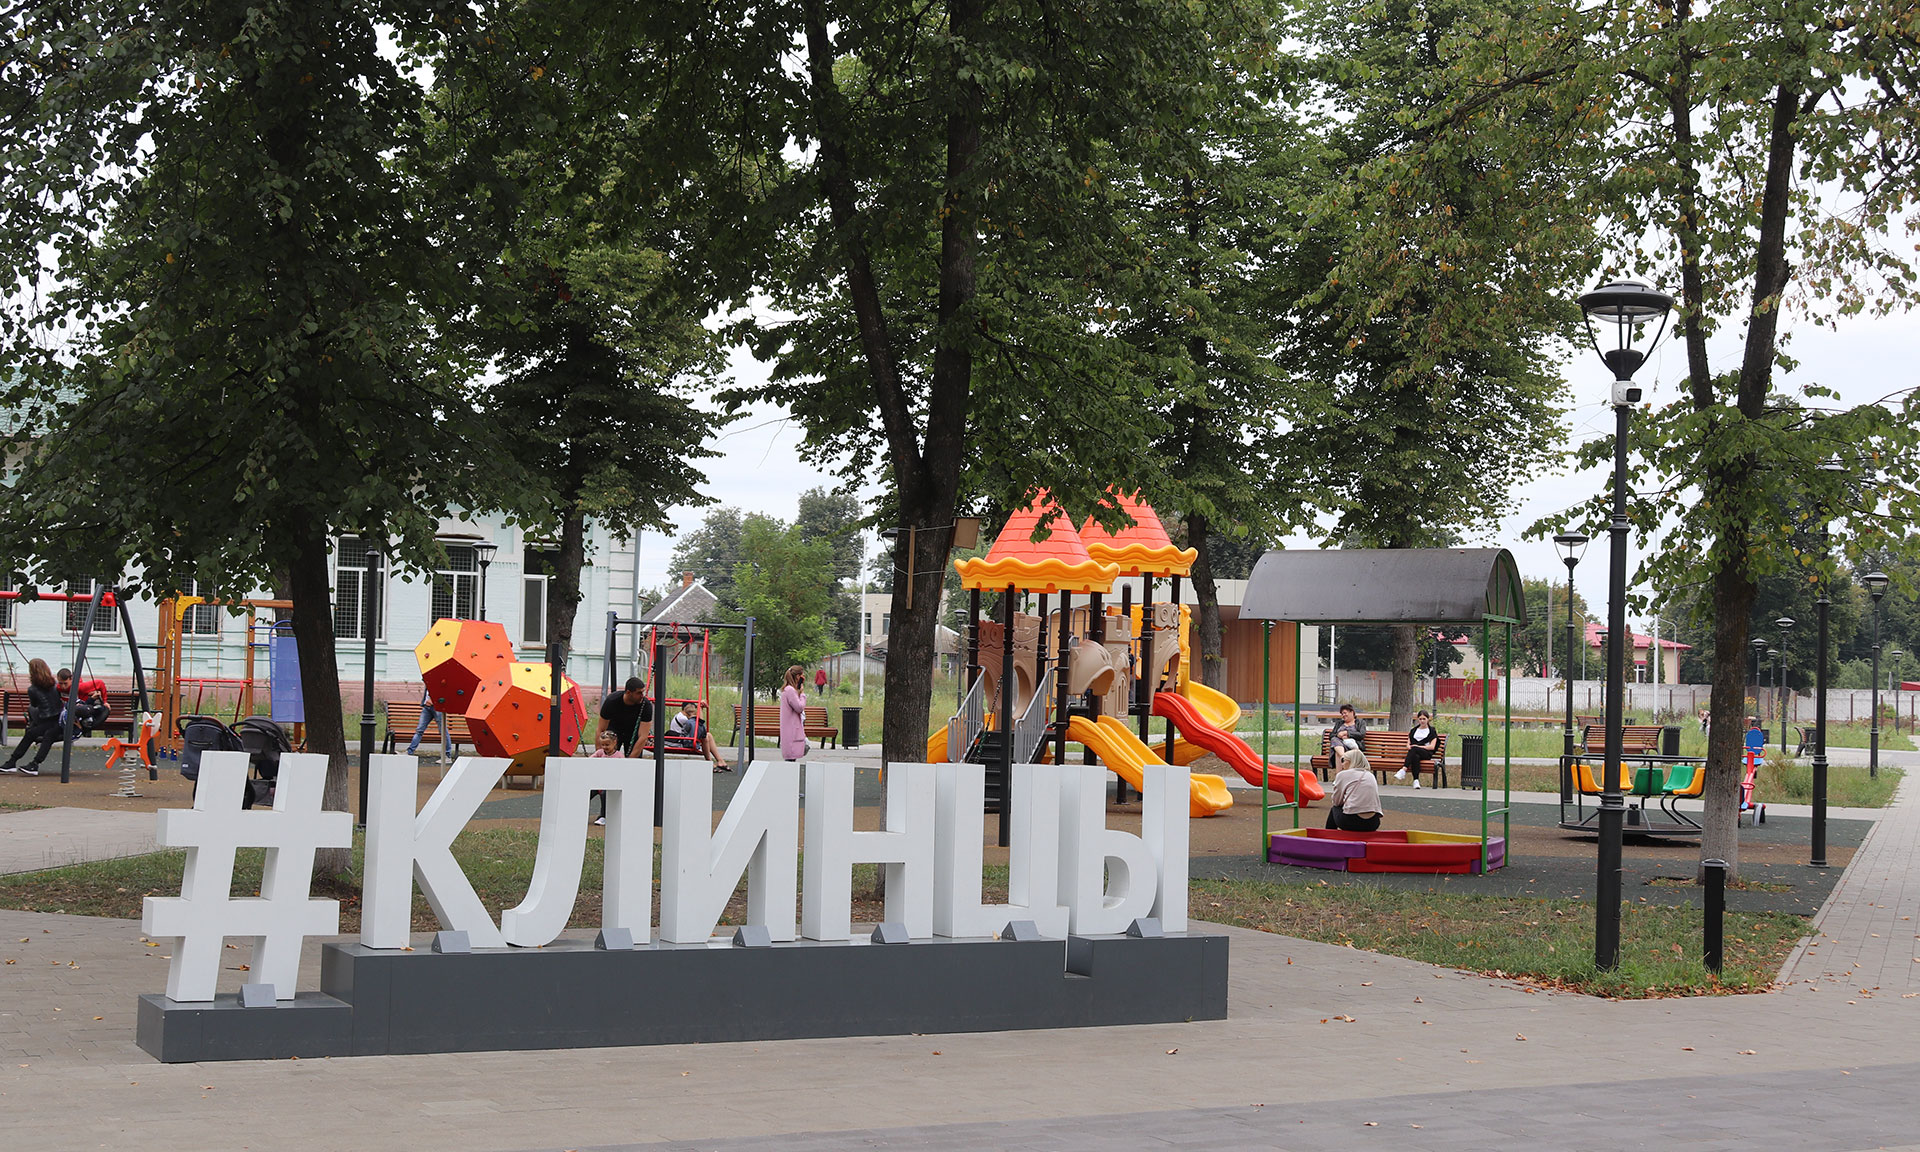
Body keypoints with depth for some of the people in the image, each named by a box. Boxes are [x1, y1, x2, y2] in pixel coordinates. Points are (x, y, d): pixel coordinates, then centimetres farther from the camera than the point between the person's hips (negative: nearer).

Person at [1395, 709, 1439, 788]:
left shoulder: (1432, 731, 14)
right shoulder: (1413, 730, 26)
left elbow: (1432, 747, 3)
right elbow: (1408, 744, 21)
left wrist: (1418, 746, -8)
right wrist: (1409, 747, -5)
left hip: (1427, 754, -2)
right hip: (1414, 753, 2)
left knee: (1414, 749, -38)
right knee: (1415, 757, -39)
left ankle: (1403, 770, -52)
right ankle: (1416, 780, -46)